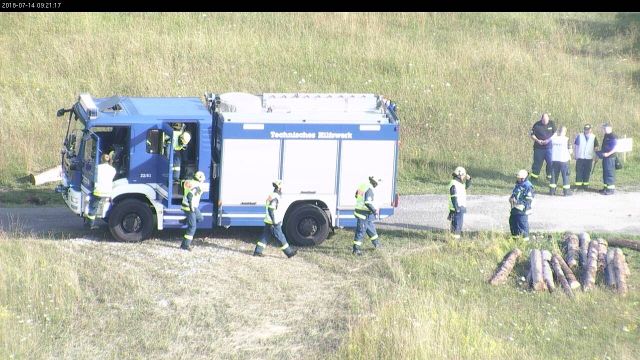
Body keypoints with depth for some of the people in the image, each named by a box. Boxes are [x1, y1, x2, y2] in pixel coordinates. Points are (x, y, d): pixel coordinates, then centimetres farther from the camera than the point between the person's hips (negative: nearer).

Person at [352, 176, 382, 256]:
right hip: (364, 214, -10)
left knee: (371, 228, 24)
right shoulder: (369, 189, -22)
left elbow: (356, 195, 21)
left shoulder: (362, 185, 6)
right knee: (361, 231, -2)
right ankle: (356, 249, 3)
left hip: (358, 210, 10)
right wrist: (375, 210, -22)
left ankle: (376, 243, 40)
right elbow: (368, 203, -30)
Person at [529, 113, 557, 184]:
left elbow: (555, 134, 3)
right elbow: (532, 134, 2)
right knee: (537, 162, 3)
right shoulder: (537, 125, -3)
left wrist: (549, 140, -12)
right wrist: (537, 140, -14)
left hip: (549, 146, 1)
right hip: (539, 147, -1)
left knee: (550, 162, -1)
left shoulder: (552, 123, 0)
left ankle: (549, 176, 14)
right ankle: (534, 176, 12)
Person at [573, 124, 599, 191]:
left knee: (587, 172, 4)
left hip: (589, 158, 1)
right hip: (580, 158, -1)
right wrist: (575, 154, 1)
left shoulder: (593, 137, 5)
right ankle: (578, 185, 3)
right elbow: (575, 145, 7)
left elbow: (596, 147, 12)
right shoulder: (579, 136, 1)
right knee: (579, 172, -2)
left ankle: (585, 185, 14)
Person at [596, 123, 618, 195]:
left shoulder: (613, 137, -14)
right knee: (605, 173, 15)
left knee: (610, 173, -7)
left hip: (610, 157, -10)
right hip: (605, 157, 10)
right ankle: (606, 187, 23)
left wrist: (608, 154, -27)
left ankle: (611, 189, -4)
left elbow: (615, 148, -19)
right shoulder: (606, 136, 15)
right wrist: (601, 153, 16)